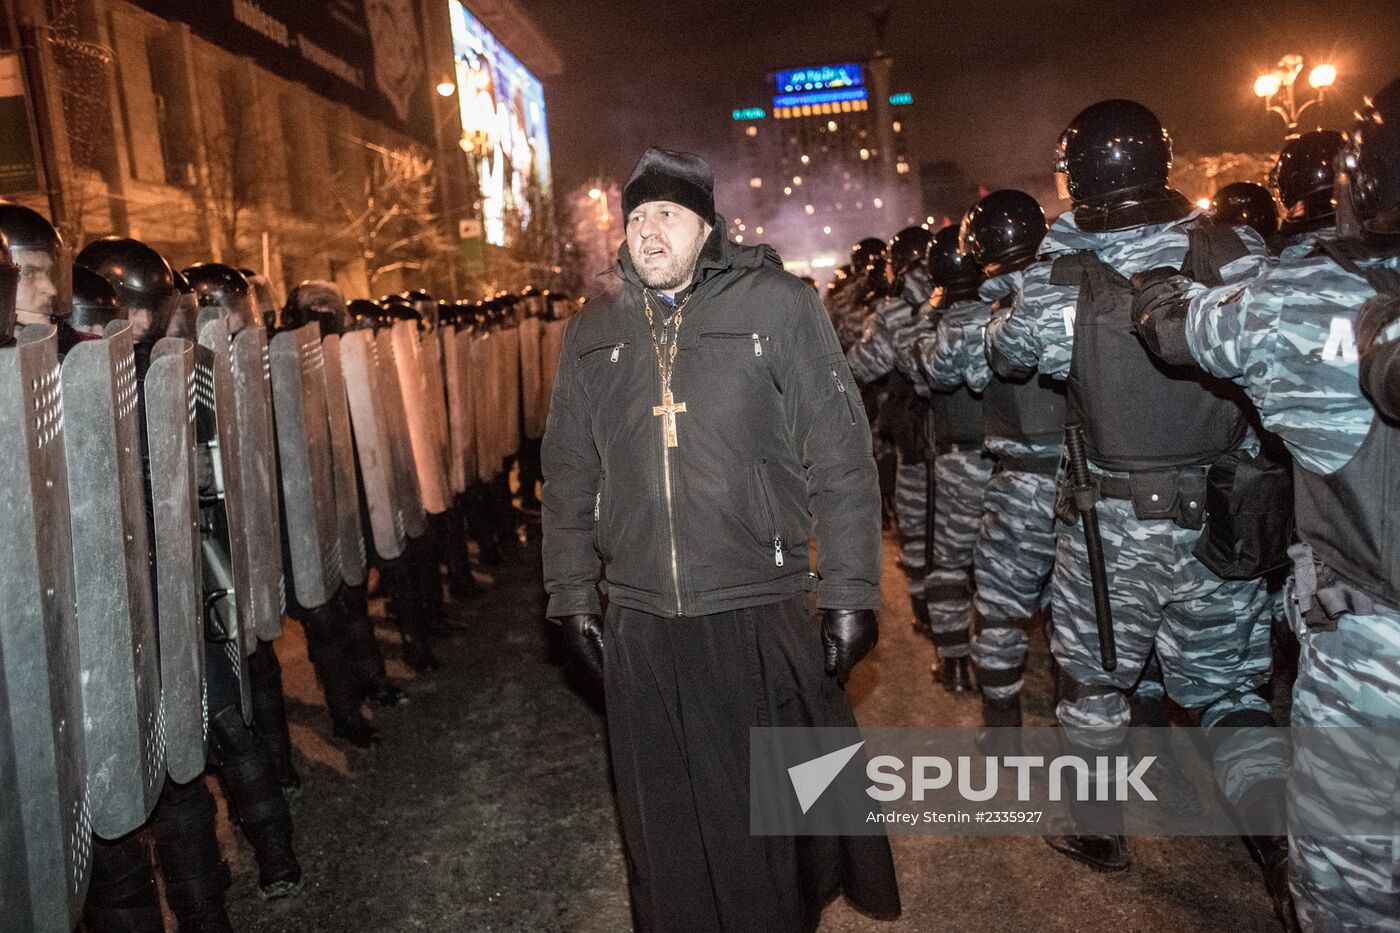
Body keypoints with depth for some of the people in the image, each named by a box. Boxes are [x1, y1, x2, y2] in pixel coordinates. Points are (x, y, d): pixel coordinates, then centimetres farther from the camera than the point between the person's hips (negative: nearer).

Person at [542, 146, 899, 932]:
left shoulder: (780, 307, -4)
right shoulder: (592, 334, 7)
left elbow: (842, 462, -5)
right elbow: (568, 475, 12)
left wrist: (851, 593, -7)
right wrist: (573, 592, 10)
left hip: (761, 615, -3)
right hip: (639, 624, 3)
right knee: (665, 826, 17)